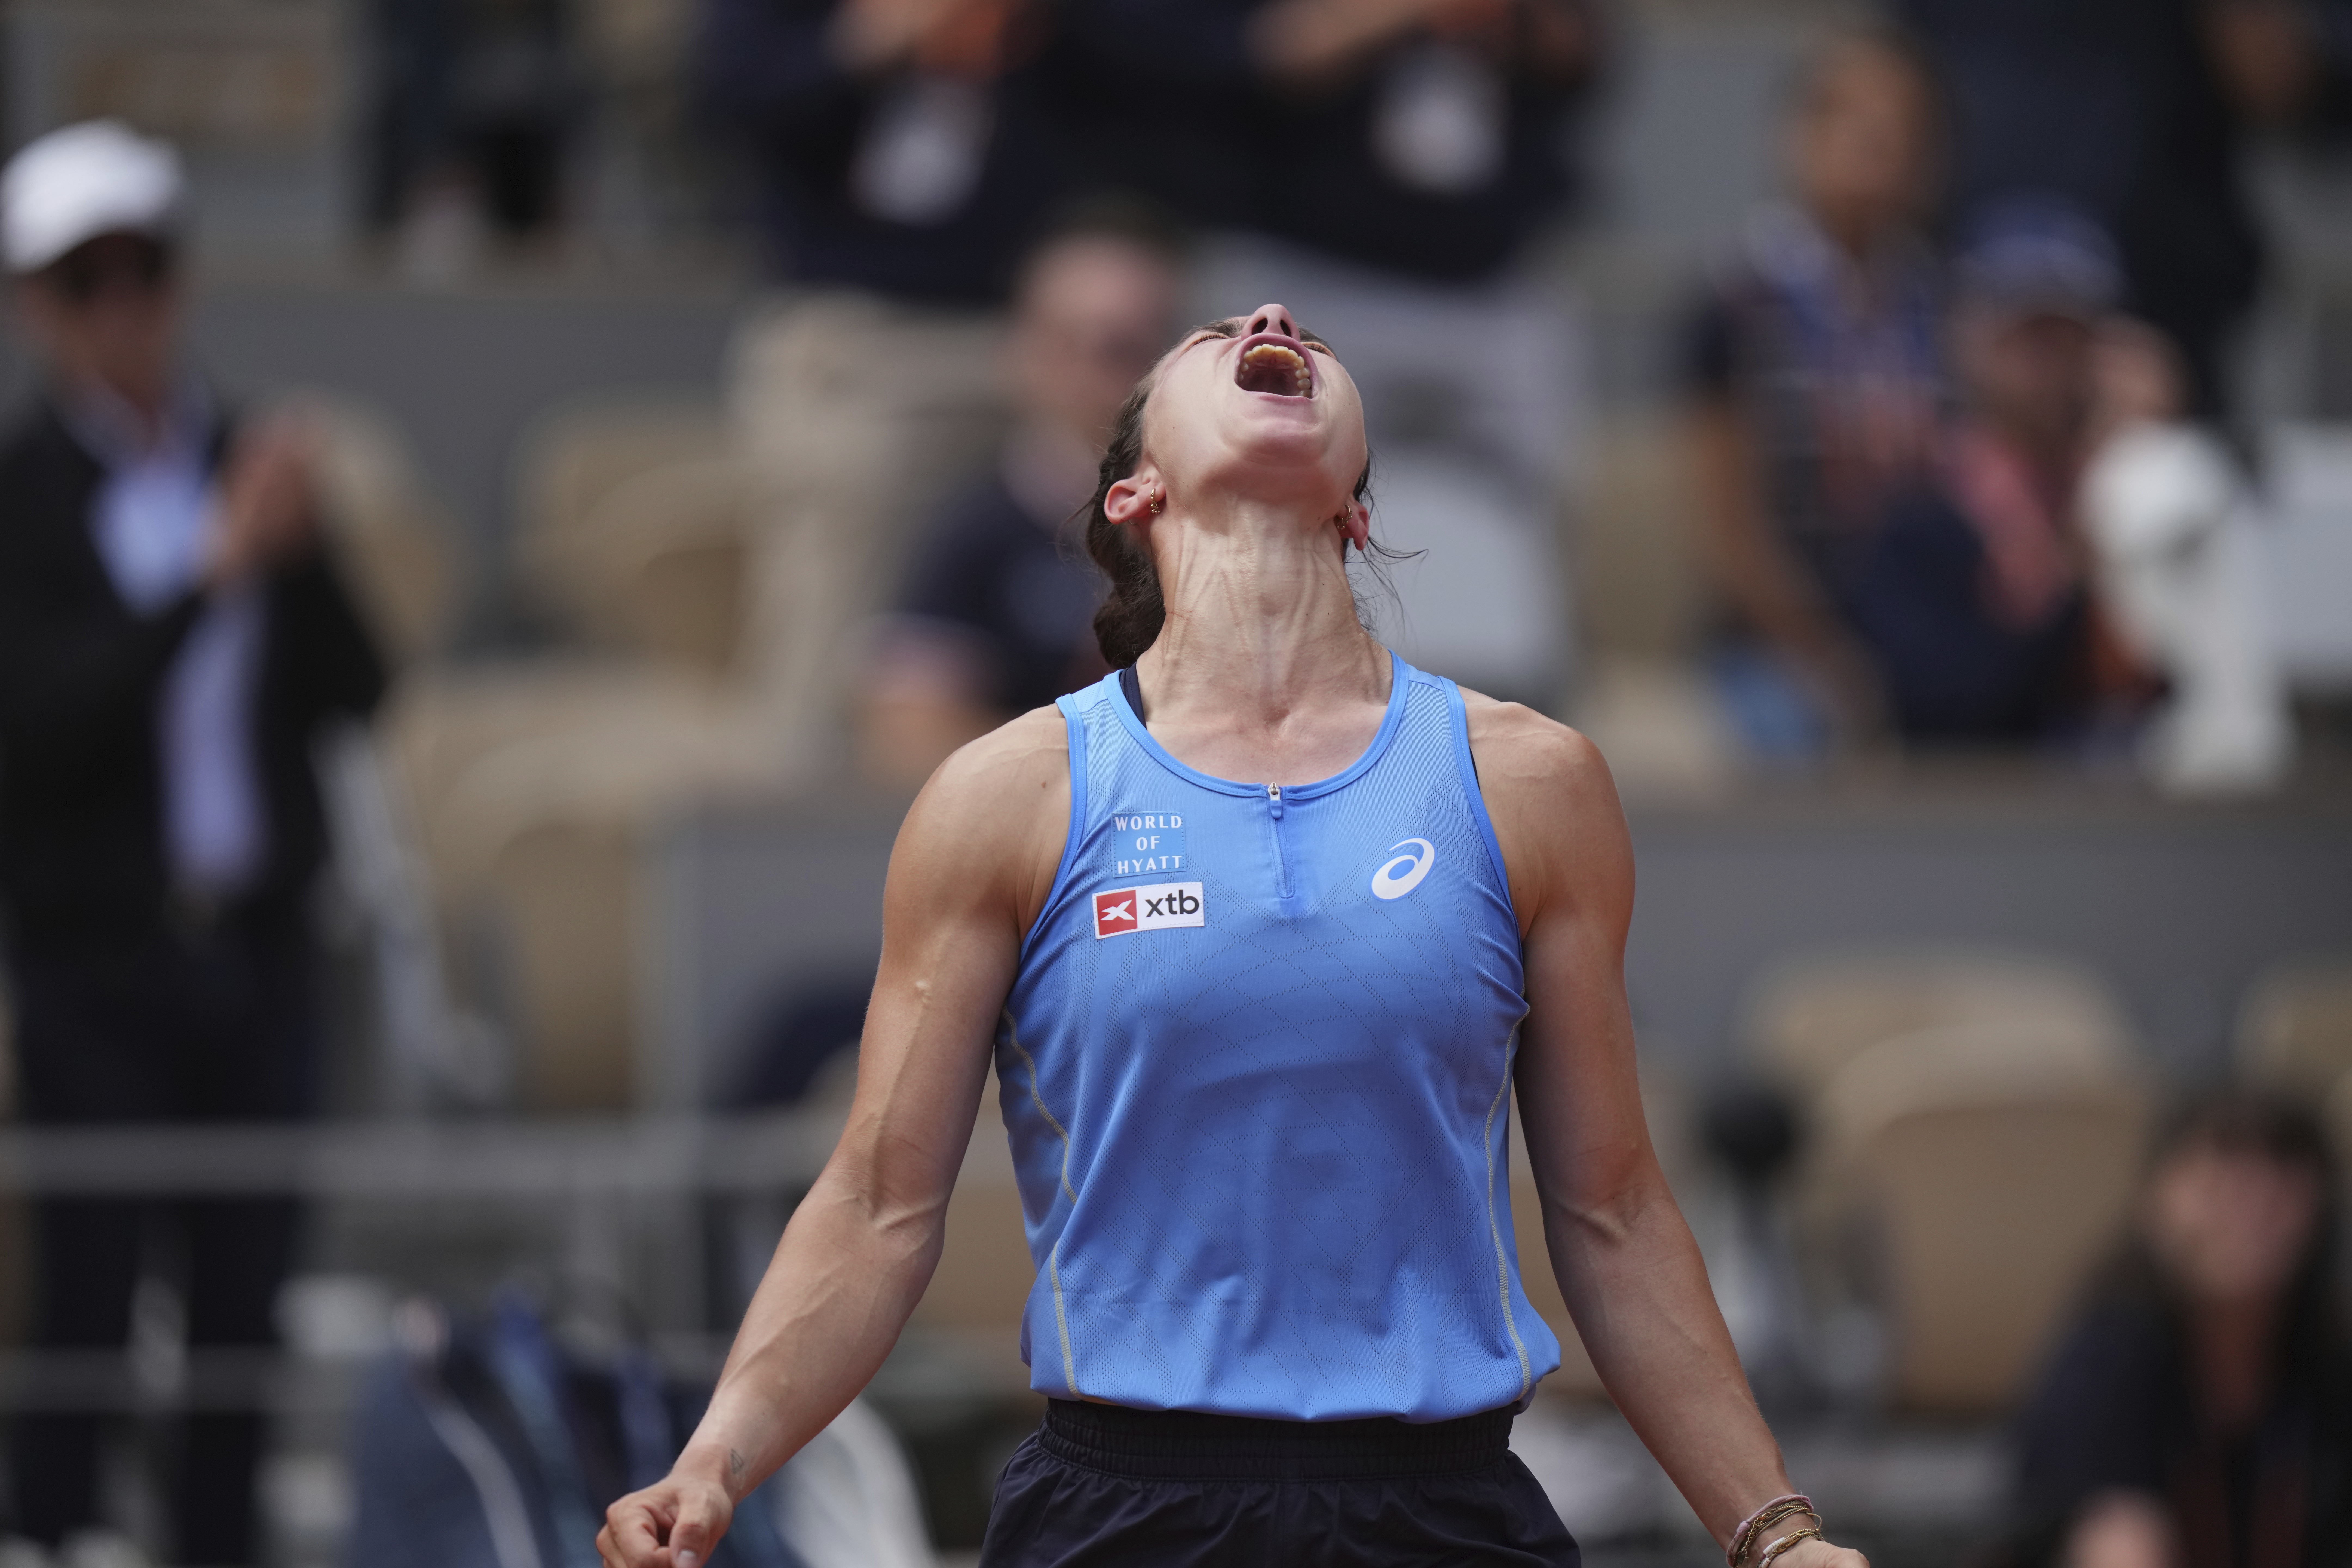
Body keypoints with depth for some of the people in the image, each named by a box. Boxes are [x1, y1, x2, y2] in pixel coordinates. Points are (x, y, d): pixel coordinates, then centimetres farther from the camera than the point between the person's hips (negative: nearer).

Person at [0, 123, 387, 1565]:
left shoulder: (246, 462, 8)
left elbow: (358, 692, 4)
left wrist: (304, 555, -14)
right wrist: (215, 568, -23)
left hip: (257, 943, 4)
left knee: (247, 1302, 4)